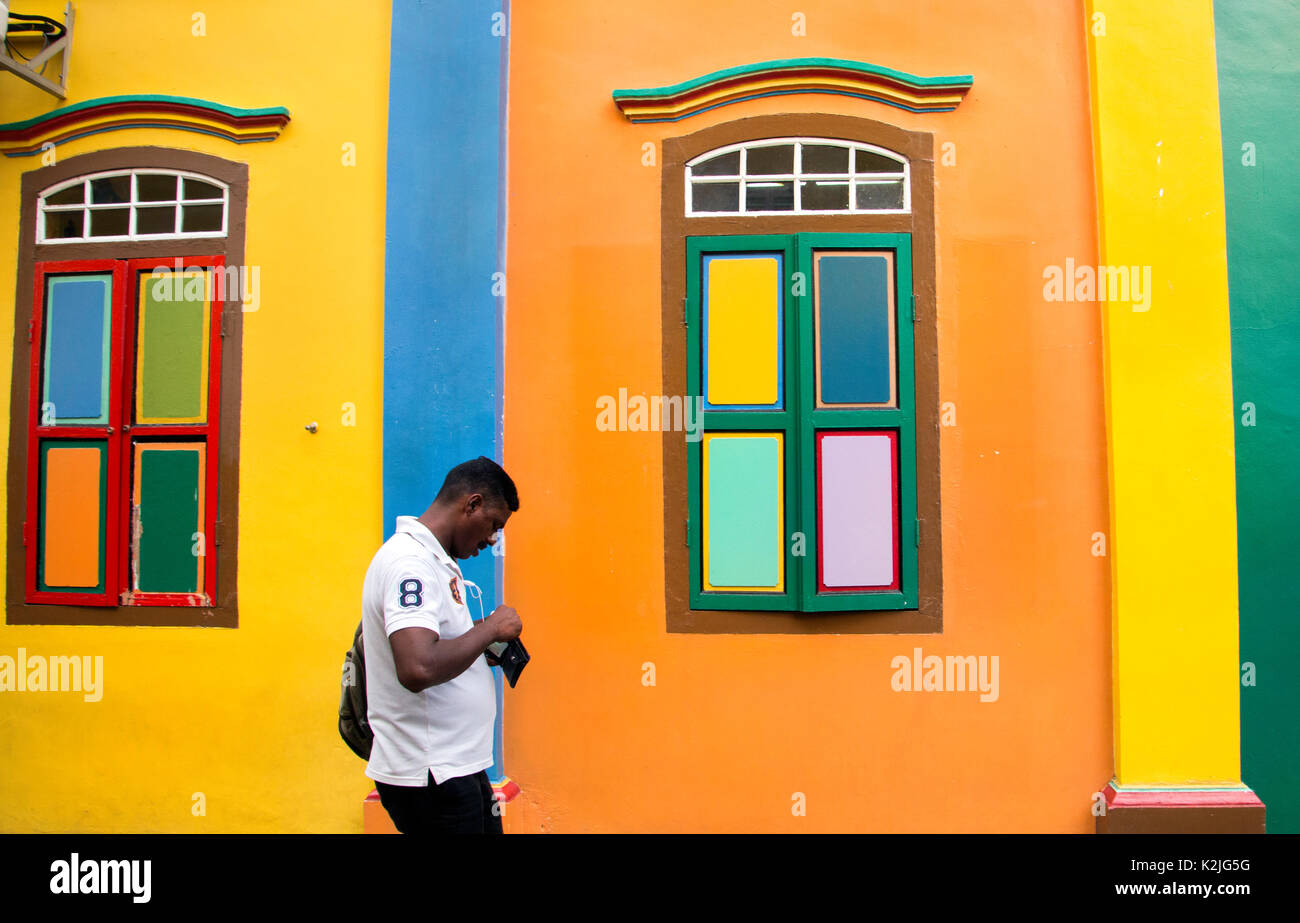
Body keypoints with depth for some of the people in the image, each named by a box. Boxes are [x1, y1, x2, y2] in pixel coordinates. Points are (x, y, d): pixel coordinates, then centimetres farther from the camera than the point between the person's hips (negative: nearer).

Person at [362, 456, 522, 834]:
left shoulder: (434, 559, 12)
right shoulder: (411, 562, -20)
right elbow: (417, 669, -33)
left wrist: (486, 652, 6)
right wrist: (490, 628, -20)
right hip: (429, 778, -10)